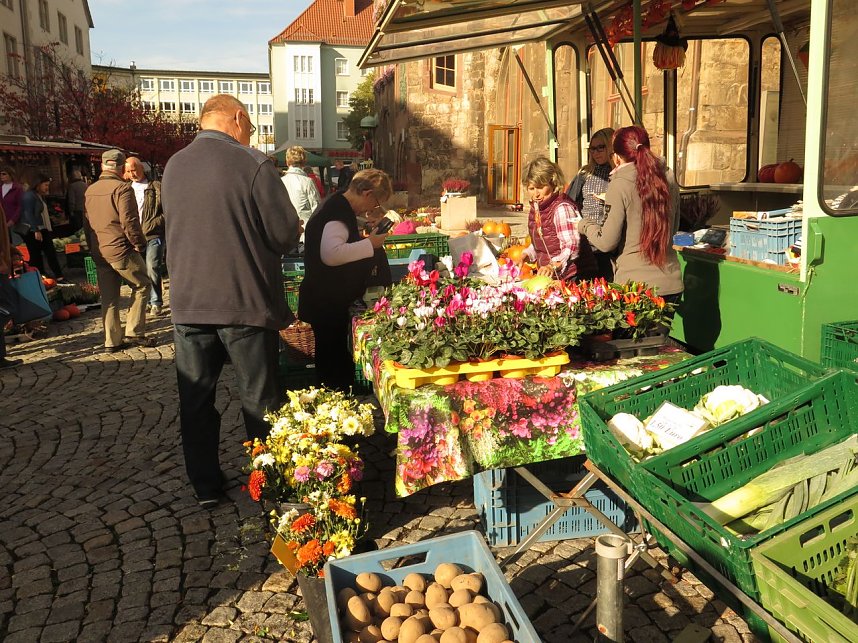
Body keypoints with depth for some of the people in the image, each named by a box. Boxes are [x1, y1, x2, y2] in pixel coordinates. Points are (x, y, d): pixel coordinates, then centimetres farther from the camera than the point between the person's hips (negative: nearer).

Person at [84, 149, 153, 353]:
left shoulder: (90, 190, 12)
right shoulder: (122, 188, -11)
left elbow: (86, 223, 16)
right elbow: (129, 221, -17)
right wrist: (140, 244, -7)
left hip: (99, 252, 7)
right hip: (121, 249, -7)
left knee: (108, 297, 10)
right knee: (141, 285, 6)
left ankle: (112, 341, 14)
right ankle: (134, 332, 2)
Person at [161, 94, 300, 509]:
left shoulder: (172, 167, 5)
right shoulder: (252, 164, -13)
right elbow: (286, 234, -13)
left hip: (188, 303, 5)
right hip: (245, 303, -4)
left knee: (195, 399, 14)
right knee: (259, 400, 9)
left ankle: (205, 487, 23)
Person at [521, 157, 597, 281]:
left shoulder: (562, 208, -18)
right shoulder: (535, 207, 9)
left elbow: (572, 246, -27)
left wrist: (553, 265, -41)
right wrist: (528, 254, 8)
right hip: (550, 277, 8)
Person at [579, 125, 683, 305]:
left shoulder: (620, 184, -11)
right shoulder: (668, 180, 5)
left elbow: (606, 242, -11)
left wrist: (586, 224, 9)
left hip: (636, 285, -5)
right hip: (671, 284, 5)